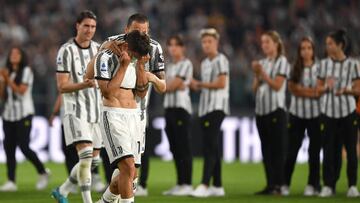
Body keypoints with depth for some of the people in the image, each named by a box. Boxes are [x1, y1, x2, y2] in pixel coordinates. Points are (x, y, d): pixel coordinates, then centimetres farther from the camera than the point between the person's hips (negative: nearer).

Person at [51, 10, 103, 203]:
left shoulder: (98, 49, 9)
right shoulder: (66, 51, -10)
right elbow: (62, 86, -14)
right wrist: (84, 85, -29)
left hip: (95, 111, 7)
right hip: (75, 111, -7)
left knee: (93, 160, 9)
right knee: (85, 154, -19)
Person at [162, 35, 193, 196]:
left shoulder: (186, 64, -2)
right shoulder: (169, 66, 21)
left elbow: (175, 84, -11)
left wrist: (166, 85, 7)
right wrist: (174, 85, -9)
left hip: (181, 107, -8)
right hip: (169, 107, 8)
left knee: (183, 147, -10)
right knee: (175, 148, 7)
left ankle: (187, 185, -12)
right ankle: (179, 184, 9)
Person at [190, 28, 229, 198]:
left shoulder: (220, 60, -5)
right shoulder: (204, 63, 20)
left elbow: (221, 83, -15)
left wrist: (200, 84, -5)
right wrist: (198, 86, 0)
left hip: (217, 107, -9)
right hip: (204, 108, 9)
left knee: (211, 146, -14)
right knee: (211, 147, 8)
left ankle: (205, 185, -21)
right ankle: (217, 186, 10)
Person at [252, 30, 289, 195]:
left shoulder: (282, 62, -3)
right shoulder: (261, 63, 14)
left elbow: (277, 85, -11)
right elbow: (255, 88, 12)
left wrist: (262, 72, -12)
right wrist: (257, 75, -4)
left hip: (276, 109, -6)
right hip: (261, 109, 6)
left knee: (277, 148, -6)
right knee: (266, 149, 6)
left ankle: (277, 186, -7)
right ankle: (269, 185, 9)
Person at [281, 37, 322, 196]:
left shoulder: (319, 68, 0)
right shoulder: (295, 69, 5)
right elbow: (293, 89, -2)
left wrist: (301, 90, -9)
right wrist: (311, 91, -12)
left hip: (315, 113, -1)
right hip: (297, 113, 1)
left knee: (314, 150, 3)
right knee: (292, 150, 2)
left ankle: (313, 185, 10)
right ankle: (285, 184, 10)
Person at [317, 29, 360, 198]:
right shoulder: (324, 64, 6)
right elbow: (319, 87, 10)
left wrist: (346, 90, -19)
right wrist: (326, 87, -12)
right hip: (328, 111, 2)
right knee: (330, 150, 0)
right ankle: (328, 185, 4)